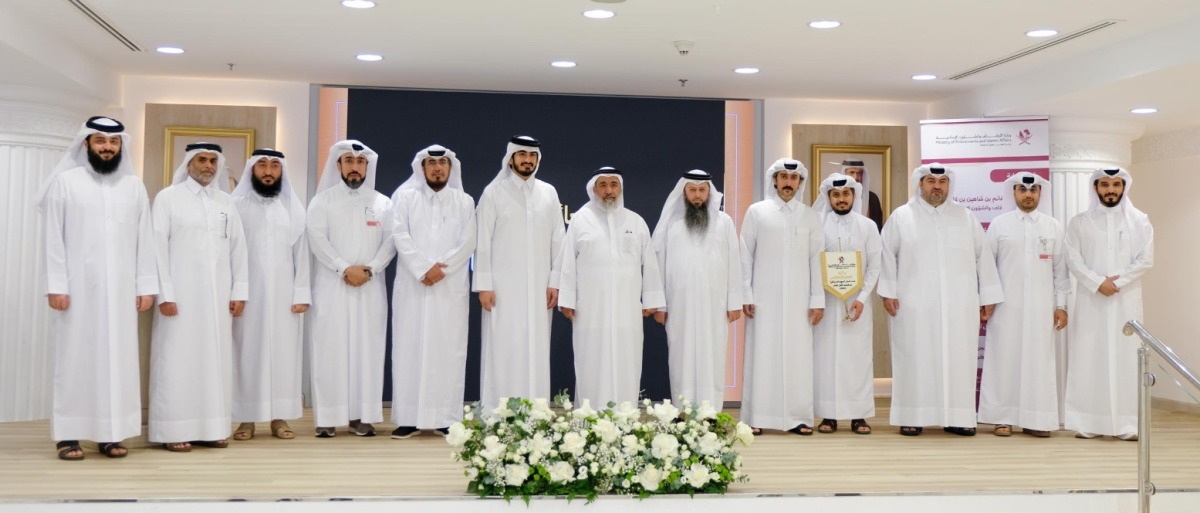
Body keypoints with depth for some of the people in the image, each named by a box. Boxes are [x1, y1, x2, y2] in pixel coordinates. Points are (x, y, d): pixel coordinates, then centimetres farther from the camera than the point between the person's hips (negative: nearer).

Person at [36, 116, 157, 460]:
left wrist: (146, 286, 1)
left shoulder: (134, 186, 8)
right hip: (77, 287, -2)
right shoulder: (65, 182, 1)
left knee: (118, 357, 3)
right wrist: (56, 285, -9)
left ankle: (111, 433, 8)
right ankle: (68, 434, 6)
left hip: (121, 289, 2)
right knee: (75, 356, 1)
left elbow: (145, 239, 7)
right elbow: (53, 238, -2)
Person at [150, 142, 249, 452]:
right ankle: (175, 431, 1)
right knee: (178, 360, -2)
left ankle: (212, 428, 10)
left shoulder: (226, 201, 13)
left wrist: (239, 292, 4)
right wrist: (164, 293, -11)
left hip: (218, 295, 4)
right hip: (181, 293, -4)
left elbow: (238, 248, 11)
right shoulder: (168, 198, 2)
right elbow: (158, 247, -4)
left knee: (215, 359, 5)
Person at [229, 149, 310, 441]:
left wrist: (302, 293, -1)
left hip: (284, 293, 2)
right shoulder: (236, 205, 2)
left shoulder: (293, 207, 8)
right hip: (248, 293, -1)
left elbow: (301, 252, 5)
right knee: (248, 352, 1)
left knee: (283, 351, 2)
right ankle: (247, 418, 6)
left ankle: (279, 417, 8)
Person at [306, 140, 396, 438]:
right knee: (330, 349, -3)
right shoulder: (322, 201, 7)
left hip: (370, 287, 2)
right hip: (332, 286, -1)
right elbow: (317, 239, -5)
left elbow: (390, 242, 2)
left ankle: (362, 416, 3)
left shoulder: (382, 203, 11)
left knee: (367, 349, 0)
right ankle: (327, 417, 0)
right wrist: (345, 268, -15)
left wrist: (368, 269, -13)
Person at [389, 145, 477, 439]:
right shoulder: (405, 197, 8)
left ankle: (447, 417, 2)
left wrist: (442, 268, -12)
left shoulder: (464, 202, 11)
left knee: (448, 348, -1)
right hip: (412, 286, 0)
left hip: (451, 288, 0)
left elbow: (468, 242, 1)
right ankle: (409, 418, 2)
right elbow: (399, 235, -3)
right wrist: (423, 269, -13)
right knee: (410, 347, -1)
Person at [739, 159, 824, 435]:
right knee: (762, 355, -2)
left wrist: (818, 299, 1)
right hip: (764, 297, -1)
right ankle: (756, 418, 2)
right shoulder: (756, 212, 6)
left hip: (798, 299, 1)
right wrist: (745, 295, -2)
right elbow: (746, 255, 4)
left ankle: (796, 418, 4)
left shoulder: (810, 216, 10)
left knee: (798, 357, -1)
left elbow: (816, 259, 7)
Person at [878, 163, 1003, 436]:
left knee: (959, 359, 2)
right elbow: (887, 255, 3)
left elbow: (983, 257, 10)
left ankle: (957, 417, 8)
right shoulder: (901, 216, 6)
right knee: (916, 360, 0)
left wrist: (988, 298, 5)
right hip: (914, 304, -2)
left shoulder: (966, 217, 12)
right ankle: (913, 416, 5)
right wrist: (888, 292, -5)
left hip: (959, 305, 2)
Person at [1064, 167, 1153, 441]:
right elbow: (1073, 259, -2)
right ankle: (1087, 422, 1)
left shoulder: (1140, 221, 7)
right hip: (1090, 300, 0)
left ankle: (1127, 423, 2)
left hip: (1126, 300, 0)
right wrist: (1098, 283, -14)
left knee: (1126, 357, -2)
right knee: (1088, 358, -2)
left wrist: (1117, 281, -12)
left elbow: (1146, 260, -1)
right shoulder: (1079, 222, 7)